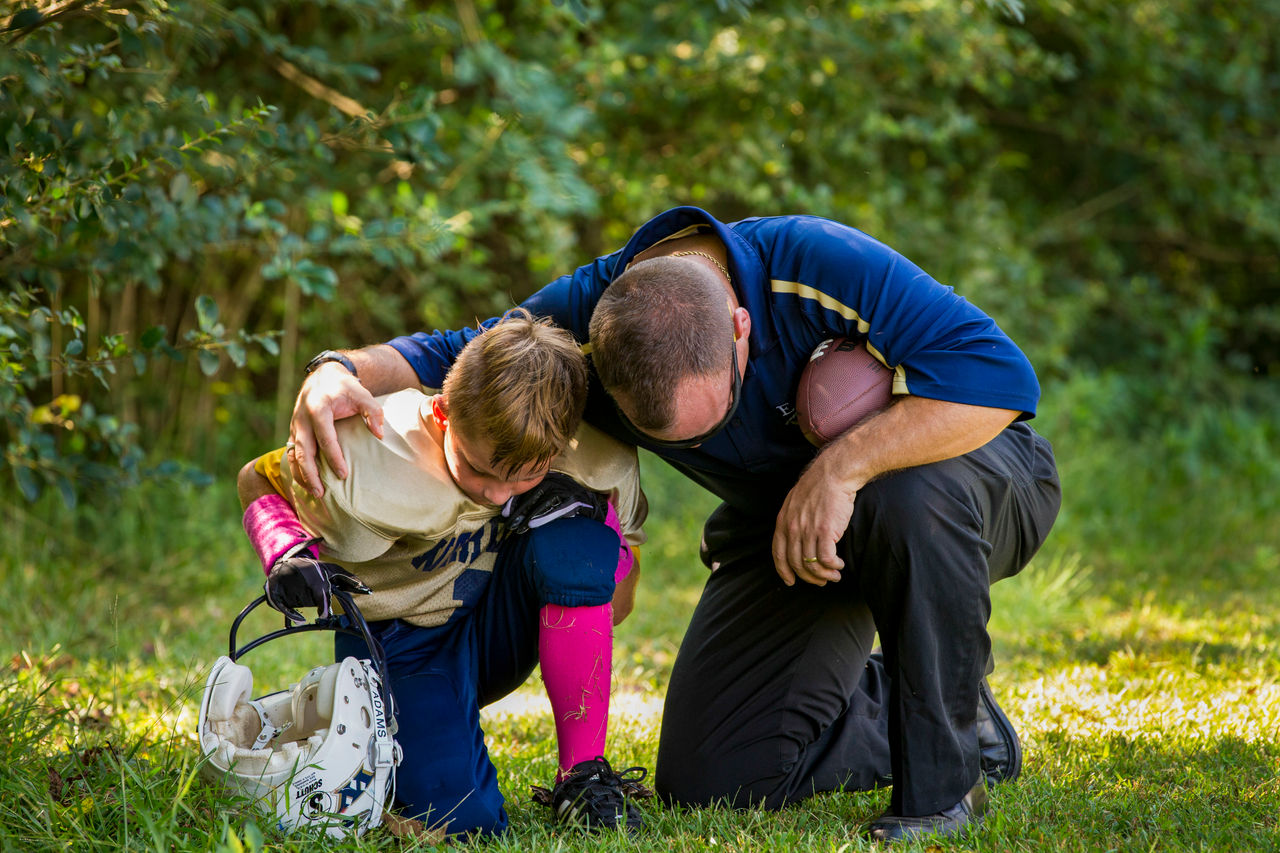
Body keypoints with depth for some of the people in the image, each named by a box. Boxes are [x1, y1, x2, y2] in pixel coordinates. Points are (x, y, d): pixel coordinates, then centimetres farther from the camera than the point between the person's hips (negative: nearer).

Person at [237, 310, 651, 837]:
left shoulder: (594, 456, -21)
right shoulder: (369, 460, -27)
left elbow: (615, 604, -10)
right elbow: (257, 479, -6)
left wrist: (595, 515, -31)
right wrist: (290, 555, -27)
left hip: (500, 629, 2)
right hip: (400, 644, -2)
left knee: (573, 534, -31)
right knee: (464, 818, -25)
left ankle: (582, 771, -18)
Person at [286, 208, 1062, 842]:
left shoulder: (822, 267, -35)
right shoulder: (586, 318, -21)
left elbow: (1003, 377, -40)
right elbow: (450, 356, -8)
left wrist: (841, 468, -44)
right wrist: (340, 375, -29)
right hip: (785, 532, 4)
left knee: (913, 494, -42)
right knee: (708, 778, -7)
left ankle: (946, 777, -20)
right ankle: (881, 701, 19)